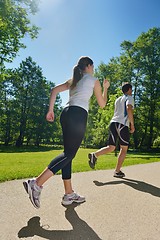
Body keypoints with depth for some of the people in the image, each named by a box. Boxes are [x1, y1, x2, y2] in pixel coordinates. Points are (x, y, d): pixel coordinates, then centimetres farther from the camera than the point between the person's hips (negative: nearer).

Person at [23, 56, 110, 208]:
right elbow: (102, 104, 14)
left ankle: (69, 194, 12)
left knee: (68, 153, 6)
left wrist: (50, 110, 11)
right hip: (79, 115, -7)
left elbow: (54, 90, 14)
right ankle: (36, 183, -18)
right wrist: (105, 88, 30)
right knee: (69, 154, -8)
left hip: (66, 113, 8)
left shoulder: (73, 80, 26)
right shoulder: (94, 81, 11)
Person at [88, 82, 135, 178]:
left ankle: (94, 155, -15)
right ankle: (117, 171, 9)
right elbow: (129, 109, -17)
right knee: (124, 148, 7)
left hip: (113, 123, 7)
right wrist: (132, 125, -13)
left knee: (111, 147, 8)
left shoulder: (118, 99, 25)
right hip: (122, 124, -6)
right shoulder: (129, 98, 2)